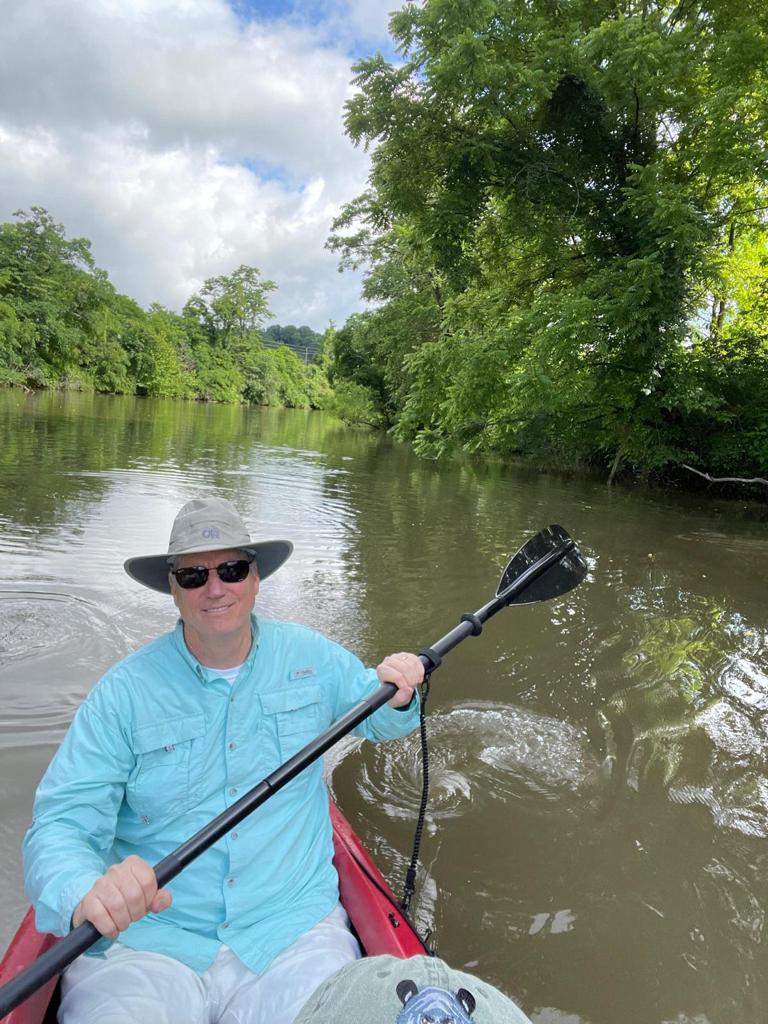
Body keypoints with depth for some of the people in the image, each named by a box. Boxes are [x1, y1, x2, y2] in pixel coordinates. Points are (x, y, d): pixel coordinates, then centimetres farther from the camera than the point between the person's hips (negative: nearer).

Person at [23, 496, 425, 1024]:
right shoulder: (123, 693, -6)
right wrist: (86, 894, -32)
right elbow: (59, 826, -9)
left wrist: (397, 696, -7)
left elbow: (374, 717, 17)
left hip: (294, 932, 2)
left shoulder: (310, 656, 2)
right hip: (143, 938, -1)